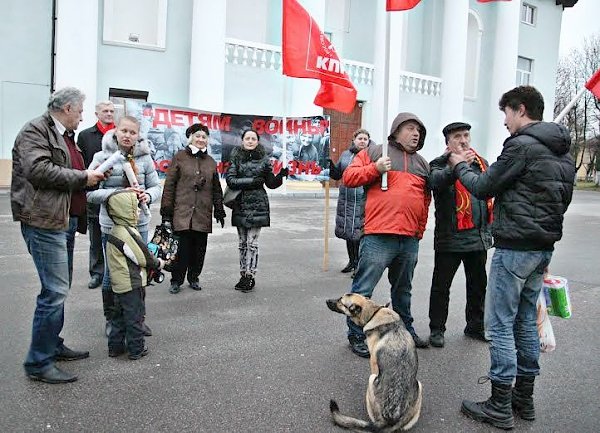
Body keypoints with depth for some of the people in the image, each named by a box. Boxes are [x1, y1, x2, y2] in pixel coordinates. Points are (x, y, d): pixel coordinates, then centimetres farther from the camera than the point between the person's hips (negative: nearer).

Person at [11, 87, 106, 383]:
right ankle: (38, 363, -1)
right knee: (55, 290, -11)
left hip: (64, 220, 10)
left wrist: (89, 175, 7)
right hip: (44, 221, -10)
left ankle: (53, 346, 29)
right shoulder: (35, 131, -8)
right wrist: (82, 177, -15)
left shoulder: (63, 135, 20)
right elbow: (38, 169, -22)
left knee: (59, 288, 16)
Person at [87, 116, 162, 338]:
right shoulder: (102, 157, -8)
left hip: (139, 224, 3)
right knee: (112, 272, 10)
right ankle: (111, 318, 27)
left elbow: (156, 186, 4)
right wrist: (120, 193, -24)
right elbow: (91, 193, -13)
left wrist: (148, 195, -18)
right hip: (111, 225, -2)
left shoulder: (144, 158, -1)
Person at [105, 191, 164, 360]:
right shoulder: (128, 234, -23)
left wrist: (152, 258, 10)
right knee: (134, 316, 3)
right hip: (132, 283, -9)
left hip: (120, 283, 9)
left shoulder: (115, 231, 8)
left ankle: (115, 346, 28)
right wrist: (159, 263, -1)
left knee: (119, 314, 19)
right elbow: (143, 258, -18)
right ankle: (136, 349, 14)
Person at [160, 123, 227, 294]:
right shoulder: (180, 157, 3)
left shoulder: (211, 161, 15)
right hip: (183, 212, -4)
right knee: (183, 247, -6)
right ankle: (176, 280, 9)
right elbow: (169, 185, 0)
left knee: (199, 248, 7)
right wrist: (166, 210, -4)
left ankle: (194, 277, 24)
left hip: (203, 213, 4)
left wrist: (219, 211, 13)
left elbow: (216, 189, 18)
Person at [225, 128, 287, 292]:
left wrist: (281, 175, -10)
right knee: (242, 242, 9)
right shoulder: (236, 158, 6)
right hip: (240, 205, 2)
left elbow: (271, 183, 9)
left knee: (252, 242, -5)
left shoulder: (263, 159, 5)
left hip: (257, 205, -2)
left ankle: (250, 276, 4)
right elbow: (230, 180, -6)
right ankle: (243, 275, 18)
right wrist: (251, 181, -15)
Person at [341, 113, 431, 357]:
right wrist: (375, 168, -15)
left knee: (403, 289, 21)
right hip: (378, 236, -6)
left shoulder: (422, 163, 19)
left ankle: (406, 330, 36)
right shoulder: (374, 152, 3)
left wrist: (420, 231, 17)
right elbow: (349, 177, -2)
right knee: (363, 288, -1)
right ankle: (356, 336, 12)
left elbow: (425, 200, 22)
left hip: (410, 239, 6)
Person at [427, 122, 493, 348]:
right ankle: (437, 329, 18)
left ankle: (475, 326, 33)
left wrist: (488, 230, 19)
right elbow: (435, 181, -27)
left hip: (479, 237, 6)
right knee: (441, 286, 4)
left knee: (478, 284, 17)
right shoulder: (440, 164, -4)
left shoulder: (482, 164, 13)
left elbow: (490, 193, 22)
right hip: (450, 237, -5)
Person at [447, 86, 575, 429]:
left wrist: (461, 166, 8)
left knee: (500, 324, -2)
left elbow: (483, 188, -9)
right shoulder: (562, 150, 14)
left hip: (515, 247, -9)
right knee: (526, 320, 15)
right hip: (544, 247, 9)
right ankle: (525, 398, 25)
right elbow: (564, 197, 21)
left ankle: (500, 407, 5)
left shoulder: (522, 145, -14)